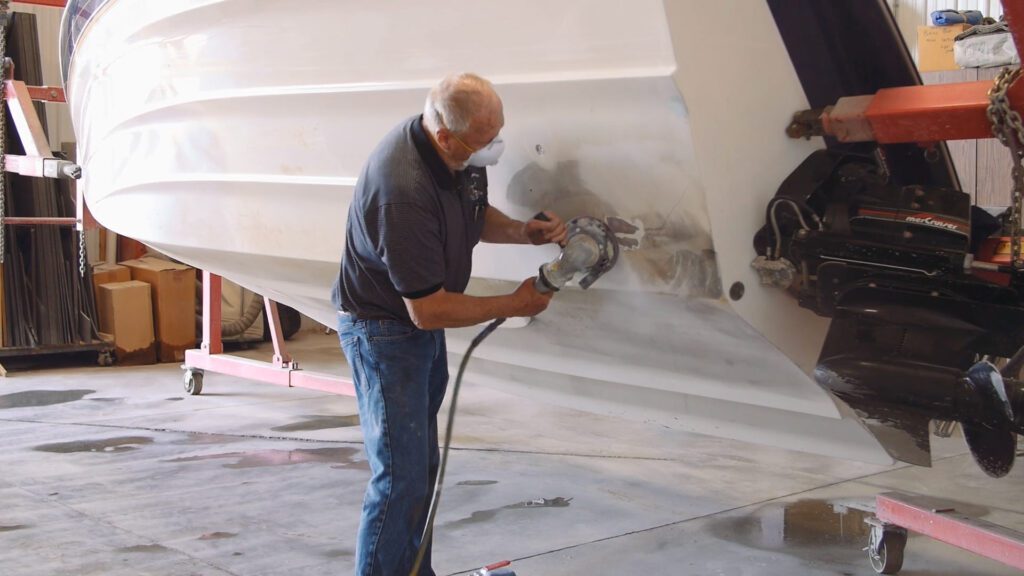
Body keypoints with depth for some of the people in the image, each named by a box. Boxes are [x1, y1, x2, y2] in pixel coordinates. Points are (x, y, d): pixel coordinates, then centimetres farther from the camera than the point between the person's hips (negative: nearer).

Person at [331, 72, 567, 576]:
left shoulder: (464, 153, -7)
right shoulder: (404, 192, -35)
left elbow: (476, 217, 15)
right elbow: (428, 310, -28)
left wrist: (524, 232, -6)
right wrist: (515, 305, -18)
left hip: (424, 325, 9)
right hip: (383, 330, -9)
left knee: (422, 466, 18)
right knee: (400, 477, -8)